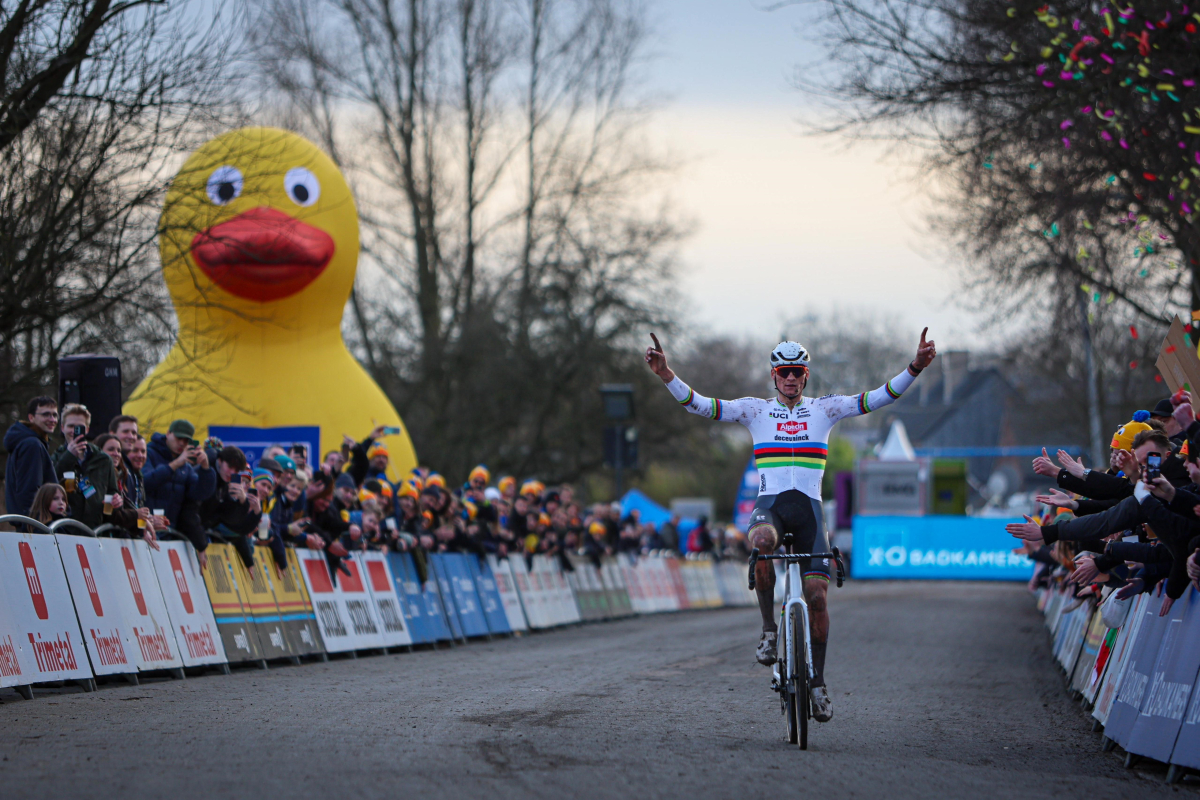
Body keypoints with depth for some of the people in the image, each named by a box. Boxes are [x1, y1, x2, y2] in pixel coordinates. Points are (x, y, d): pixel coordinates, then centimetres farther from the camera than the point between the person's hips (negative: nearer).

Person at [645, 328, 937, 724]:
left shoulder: (824, 408, 12)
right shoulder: (755, 409, 10)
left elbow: (877, 398, 3)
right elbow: (699, 405, 2)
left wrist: (915, 368, -11)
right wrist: (666, 375, -14)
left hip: (808, 507, 1)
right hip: (769, 503, -1)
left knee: (816, 594, -9)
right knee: (762, 541, -38)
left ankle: (817, 681, 5)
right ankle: (768, 628, -19)